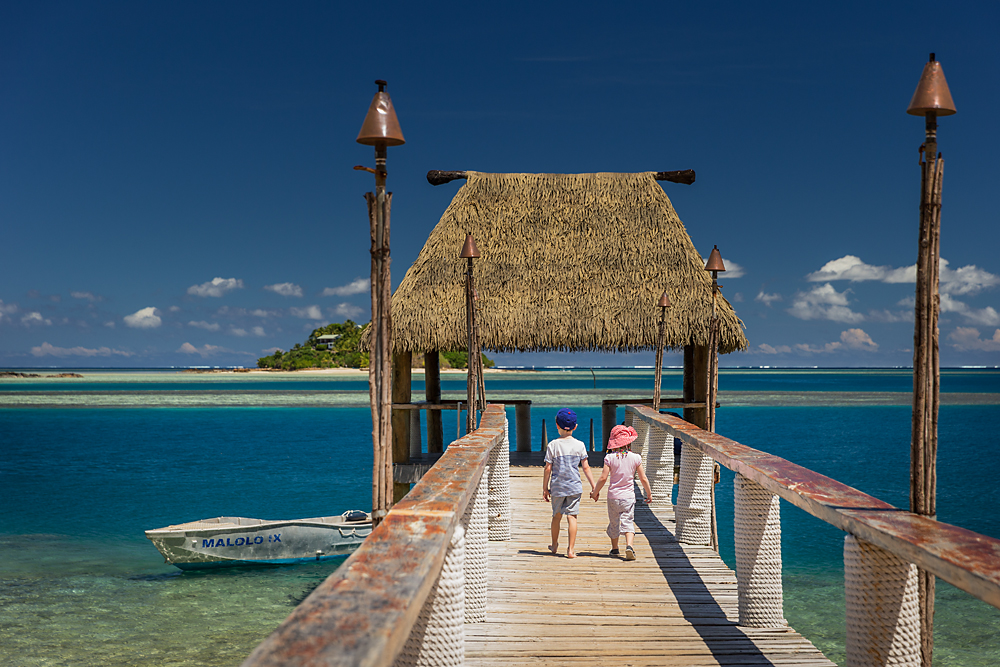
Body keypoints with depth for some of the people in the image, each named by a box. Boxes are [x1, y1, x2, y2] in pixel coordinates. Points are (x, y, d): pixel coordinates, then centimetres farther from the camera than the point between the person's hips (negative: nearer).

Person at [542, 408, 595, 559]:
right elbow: (586, 468, 0)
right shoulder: (579, 445, -2)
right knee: (572, 516, 0)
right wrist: (594, 486, 7)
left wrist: (545, 488, 4)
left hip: (557, 487, 0)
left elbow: (548, 469, -4)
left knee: (556, 516, 15)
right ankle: (571, 549, -5)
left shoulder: (552, 445, -5)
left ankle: (554, 545, 32)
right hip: (574, 487, 0)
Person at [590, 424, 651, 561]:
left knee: (614, 523, 15)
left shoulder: (610, 457, -8)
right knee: (628, 522, 1)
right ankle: (629, 545, -22)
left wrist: (595, 492, 6)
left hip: (613, 496, 1)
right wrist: (649, 493, 14)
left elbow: (603, 478, -8)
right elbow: (643, 479, -1)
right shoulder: (635, 458, -5)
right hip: (628, 496, 0)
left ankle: (615, 548, 31)